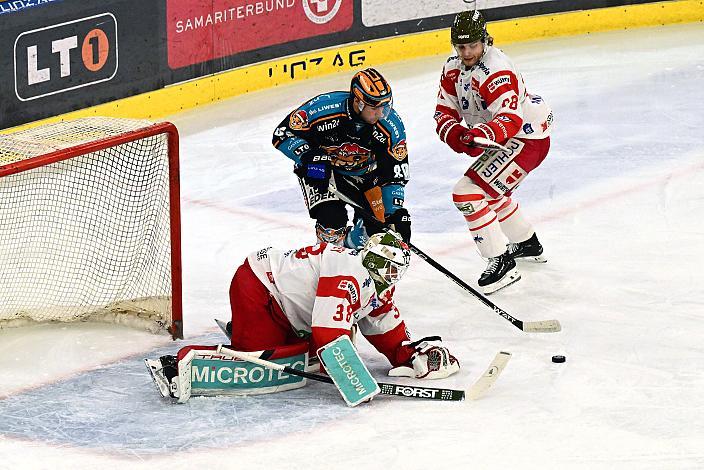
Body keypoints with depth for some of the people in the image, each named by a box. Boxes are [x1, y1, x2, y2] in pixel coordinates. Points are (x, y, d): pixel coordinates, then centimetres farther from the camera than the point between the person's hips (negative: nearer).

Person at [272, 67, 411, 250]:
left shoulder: (392, 125, -23)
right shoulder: (324, 107, -32)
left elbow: (394, 173, -16)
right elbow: (283, 134, -22)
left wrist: (396, 213, -25)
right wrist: (309, 157, -37)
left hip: (362, 172, 3)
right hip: (321, 169, -3)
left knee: (377, 227, -6)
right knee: (332, 221, -25)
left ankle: (353, 242, 28)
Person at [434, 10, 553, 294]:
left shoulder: (496, 70, -26)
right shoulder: (454, 68, 2)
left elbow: (510, 118, -36)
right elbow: (444, 111, 1)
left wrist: (482, 134, -53)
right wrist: (455, 134, -20)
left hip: (526, 138, -10)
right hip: (500, 139, 10)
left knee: (468, 193, -19)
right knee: (492, 191, 32)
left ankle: (502, 262, -17)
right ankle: (528, 244, 53)